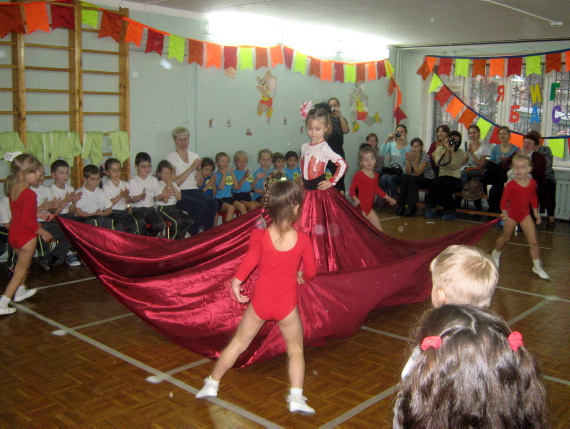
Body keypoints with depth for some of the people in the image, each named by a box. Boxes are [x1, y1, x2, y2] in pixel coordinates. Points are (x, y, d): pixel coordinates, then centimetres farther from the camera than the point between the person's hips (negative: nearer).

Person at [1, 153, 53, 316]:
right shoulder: (29, 194, -26)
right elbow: (26, 221, -26)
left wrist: (40, 214, 19)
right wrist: (42, 232, -14)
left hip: (13, 232, 8)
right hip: (26, 235, -8)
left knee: (23, 263, 29)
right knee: (21, 269, 4)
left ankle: (20, 292, 47)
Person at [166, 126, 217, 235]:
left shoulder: (194, 156, 17)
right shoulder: (171, 158, 1)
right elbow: (174, 183, -10)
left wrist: (199, 168, -2)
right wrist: (191, 168, -11)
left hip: (194, 190, 5)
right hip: (179, 194, -5)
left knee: (213, 202, -26)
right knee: (200, 205, -32)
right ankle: (193, 236, -17)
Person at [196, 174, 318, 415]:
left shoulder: (259, 235, -9)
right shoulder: (303, 239, -7)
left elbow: (250, 259, -25)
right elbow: (310, 272, 1)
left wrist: (236, 281, -12)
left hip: (260, 300, 1)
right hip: (287, 302, -1)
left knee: (239, 343, 18)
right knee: (295, 349, 17)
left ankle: (212, 385, 31)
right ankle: (296, 397, 5)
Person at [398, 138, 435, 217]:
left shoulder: (425, 156, -17)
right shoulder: (409, 155, -4)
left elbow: (417, 174, -23)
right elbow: (409, 173, -12)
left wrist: (414, 160, -31)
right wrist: (409, 161, -25)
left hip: (428, 180, -4)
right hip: (414, 180, 4)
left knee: (412, 179, -32)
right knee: (404, 178, -26)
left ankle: (411, 207, -29)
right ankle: (402, 206, -24)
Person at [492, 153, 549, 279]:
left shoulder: (532, 183, -5)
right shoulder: (511, 184, -18)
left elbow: (533, 198, 9)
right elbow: (504, 200, -16)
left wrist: (535, 212, 11)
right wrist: (504, 212, -32)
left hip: (525, 214, 3)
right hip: (511, 214, -3)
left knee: (533, 241, -2)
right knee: (506, 238, 14)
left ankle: (537, 267, 11)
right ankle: (496, 253, 44)